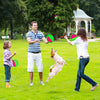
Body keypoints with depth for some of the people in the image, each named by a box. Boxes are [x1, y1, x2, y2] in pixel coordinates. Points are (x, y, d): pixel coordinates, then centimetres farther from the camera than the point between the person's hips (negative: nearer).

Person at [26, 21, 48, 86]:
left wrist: (47, 41, -30)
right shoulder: (29, 34, -2)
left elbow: (45, 41, -5)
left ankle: (41, 81, 20)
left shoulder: (40, 34, 6)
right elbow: (29, 41, -19)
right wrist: (35, 41, -40)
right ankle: (31, 82, 9)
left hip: (38, 53, 2)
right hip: (31, 53, -2)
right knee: (31, 68, -2)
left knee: (40, 68, 2)